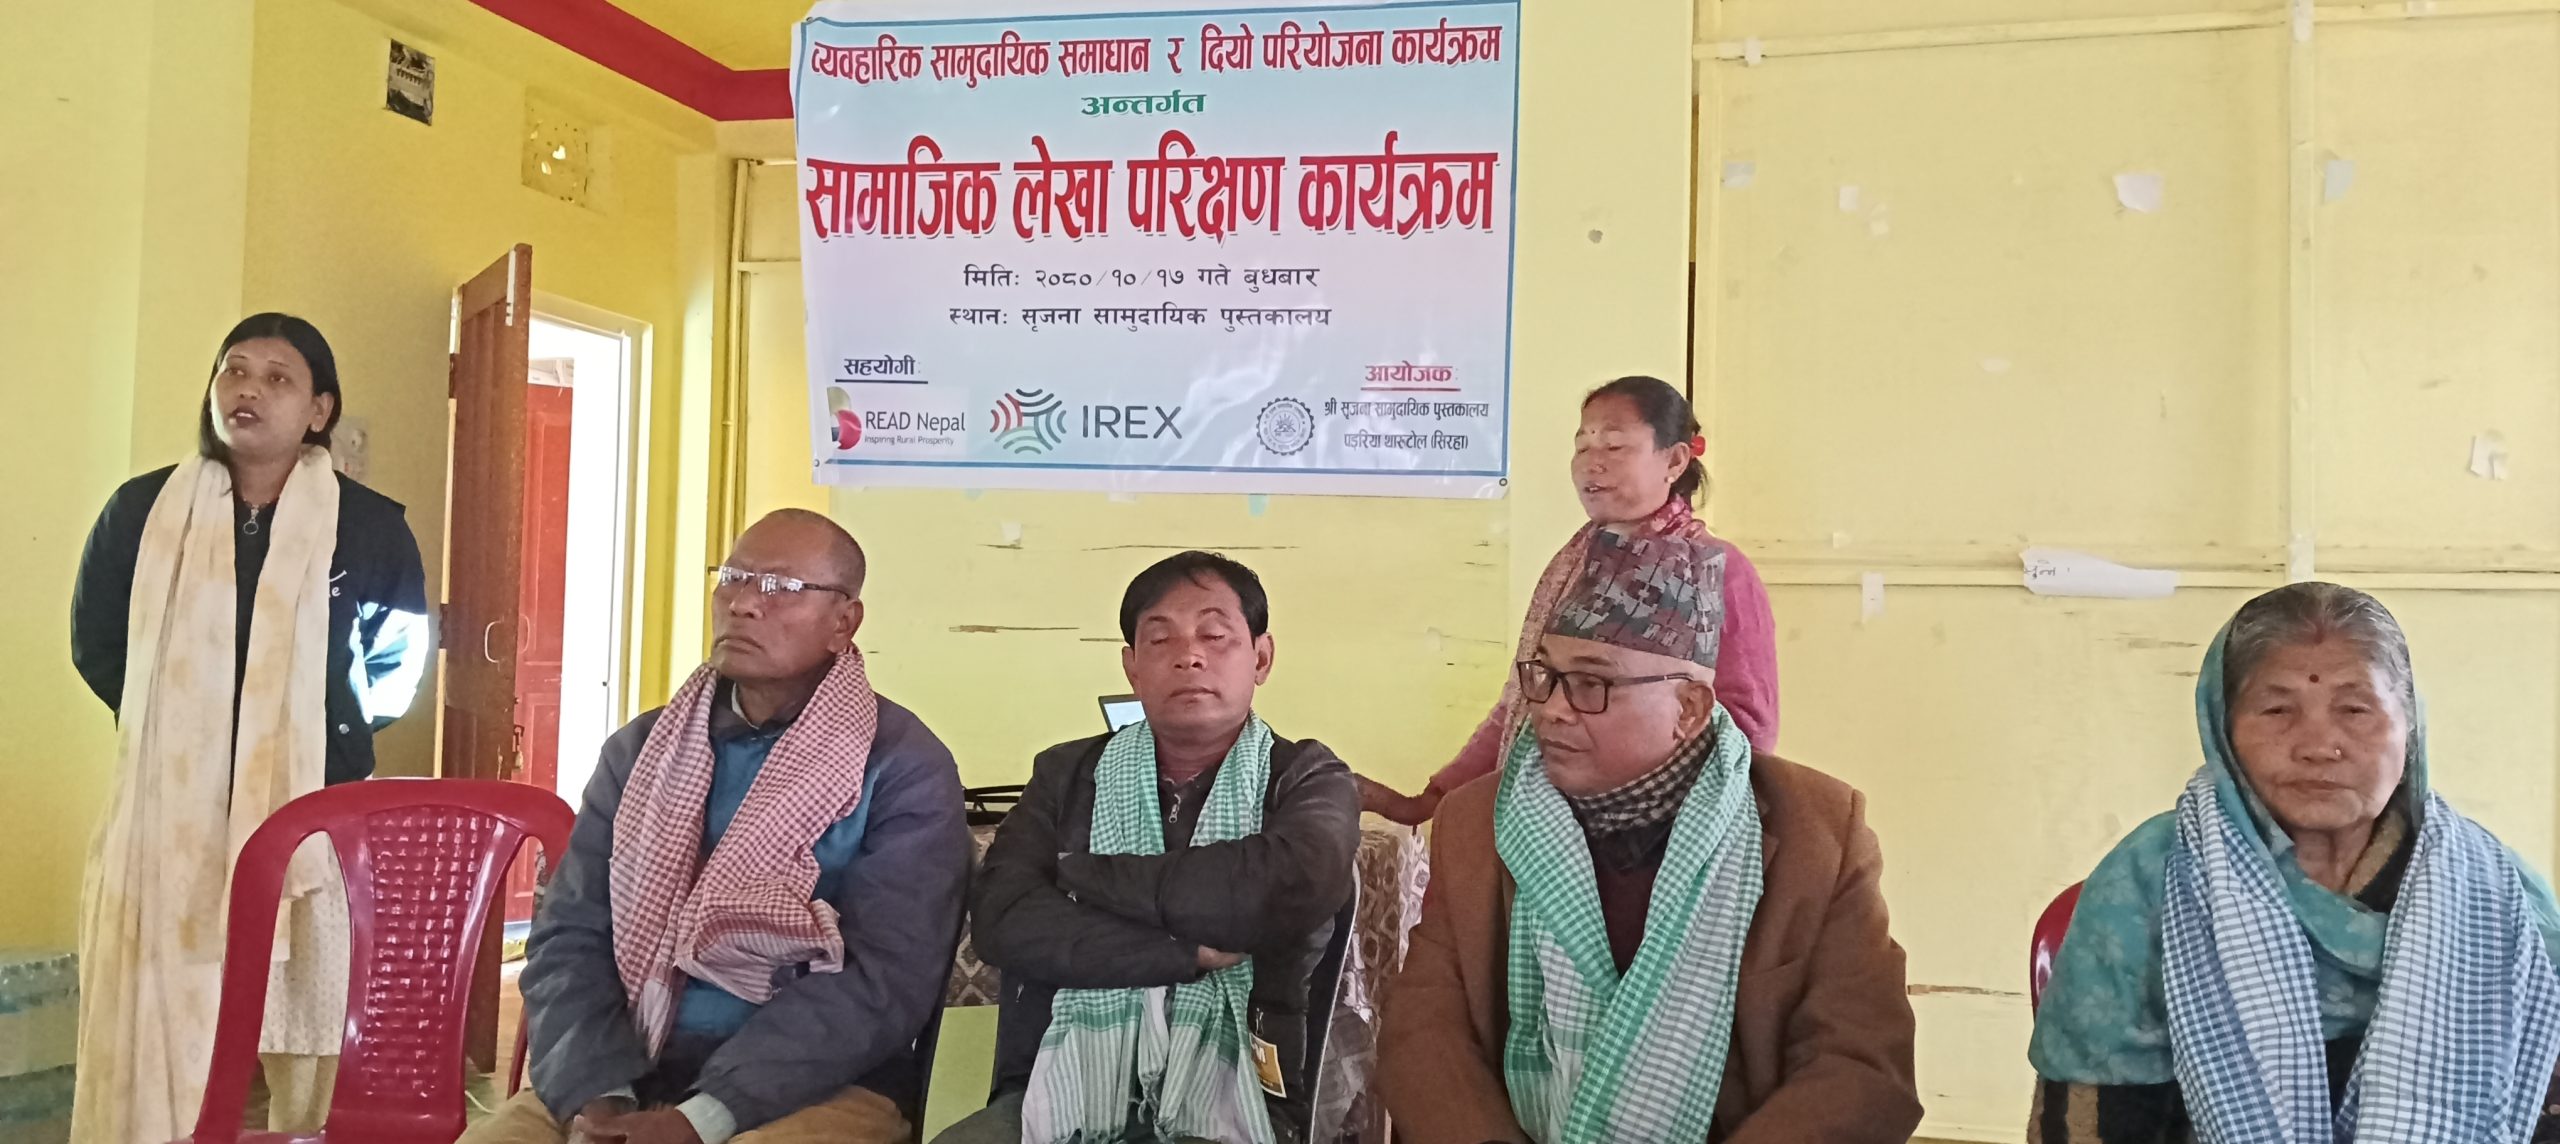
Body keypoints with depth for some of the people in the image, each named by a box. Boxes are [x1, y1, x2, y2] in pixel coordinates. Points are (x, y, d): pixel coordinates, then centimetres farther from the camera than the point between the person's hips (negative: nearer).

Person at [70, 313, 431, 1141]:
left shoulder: (372, 527, 1)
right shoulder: (140, 511, 5)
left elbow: (398, 662, 13)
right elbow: (95, 644, 17)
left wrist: (330, 734, 6)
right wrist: (168, 727, 11)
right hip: (168, 819, 1)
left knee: (316, 1053, 2)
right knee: (155, 1052, 1)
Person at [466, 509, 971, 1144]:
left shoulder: (905, 769, -7)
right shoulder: (640, 750, 9)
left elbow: (884, 979, -15)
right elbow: (569, 937, 5)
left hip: (820, 1089, -4)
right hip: (628, 1079, 5)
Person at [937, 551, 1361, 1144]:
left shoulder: (1306, 779, 6)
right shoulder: (1065, 775, 13)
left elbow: (1285, 890, -16)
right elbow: (1002, 922, -3)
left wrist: (1085, 877, -6)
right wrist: (1194, 949, -11)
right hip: (1061, 1091, 2)